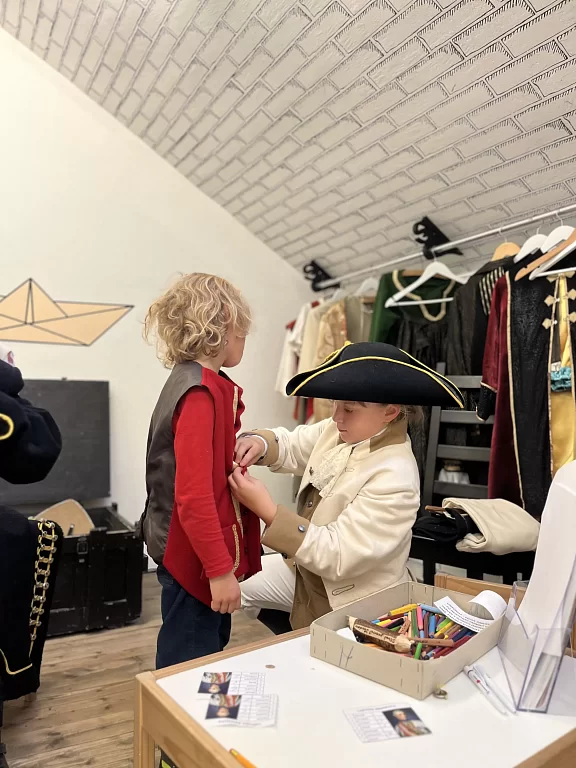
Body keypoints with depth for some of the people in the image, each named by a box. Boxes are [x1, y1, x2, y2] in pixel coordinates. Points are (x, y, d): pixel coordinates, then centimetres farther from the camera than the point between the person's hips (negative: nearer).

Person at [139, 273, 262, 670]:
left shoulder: (195, 383, 7)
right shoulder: (201, 393, -23)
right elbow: (194, 494, -26)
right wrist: (220, 569, -22)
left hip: (203, 552, 10)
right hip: (199, 560, -10)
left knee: (209, 653, 24)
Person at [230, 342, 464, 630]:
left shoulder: (395, 480, -32)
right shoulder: (339, 430, -11)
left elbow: (335, 556, -32)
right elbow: (291, 447, 3)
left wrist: (267, 509, -36)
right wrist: (260, 443, -20)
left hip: (350, 602, -7)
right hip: (307, 571, 8)